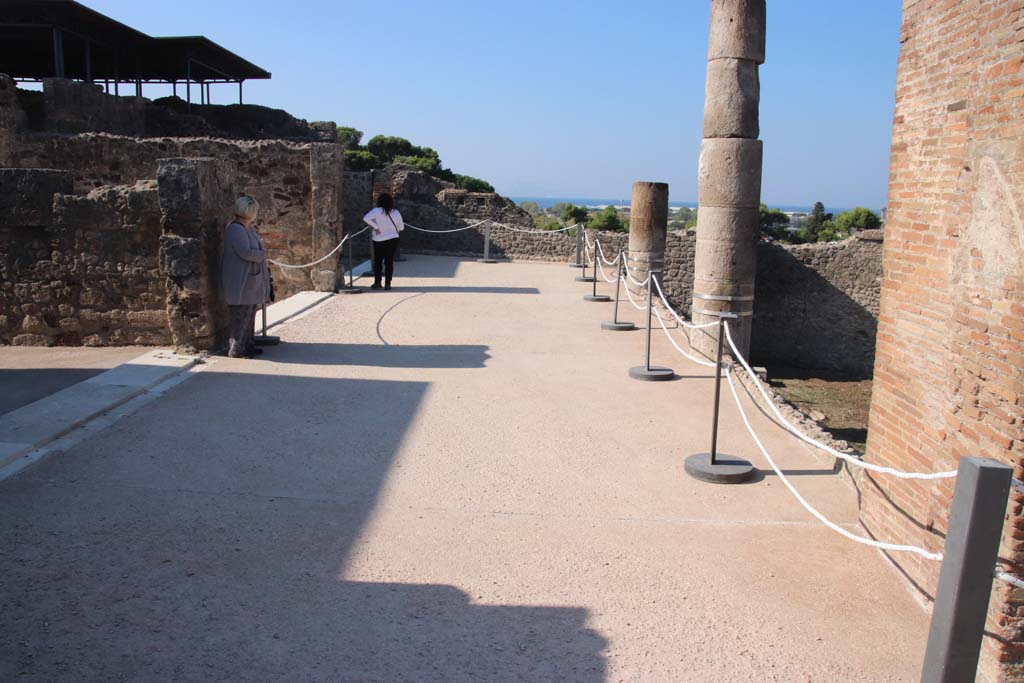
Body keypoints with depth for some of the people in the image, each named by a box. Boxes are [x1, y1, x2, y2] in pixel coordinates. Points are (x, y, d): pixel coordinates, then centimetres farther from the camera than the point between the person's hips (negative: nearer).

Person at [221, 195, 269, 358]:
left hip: (250, 280, 10)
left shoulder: (249, 228, 13)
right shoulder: (235, 229, -18)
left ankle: (247, 345, 25)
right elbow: (246, 252, -25)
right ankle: (236, 349, 2)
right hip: (240, 281, -10)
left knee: (249, 314, 16)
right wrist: (263, 254, -11)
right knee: (240, 315, -5)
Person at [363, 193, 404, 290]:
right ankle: (387, 283, 2)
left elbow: (366, 218, -24)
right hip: (393, 239, 2)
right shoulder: (396, 212, 0)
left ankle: (377, 282, 13)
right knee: (389, 261, 5)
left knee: (377, 261, 12)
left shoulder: (377, 211, -10)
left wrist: (376, 227, -16)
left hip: (379, 240, -2)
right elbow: (401, 227, 7)